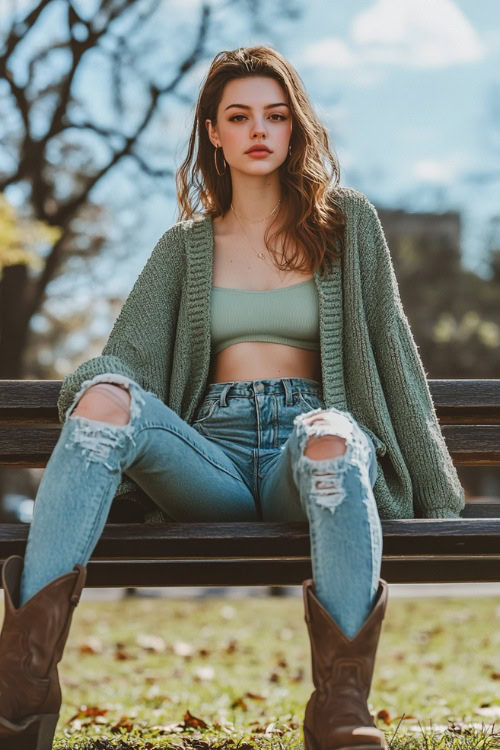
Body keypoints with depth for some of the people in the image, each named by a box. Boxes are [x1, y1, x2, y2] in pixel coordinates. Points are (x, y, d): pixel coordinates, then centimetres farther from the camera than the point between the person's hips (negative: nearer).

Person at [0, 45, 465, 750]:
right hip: (212, 449, 2)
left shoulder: (348, 222, 15)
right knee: (108, 398, -31)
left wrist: (439, 500, 9)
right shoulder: (184, 246, 20)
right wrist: (91, 390, -14)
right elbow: (125, 354, 10)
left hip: (309, 445, -1)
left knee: (329, 436, -39)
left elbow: (393, 354, 13)